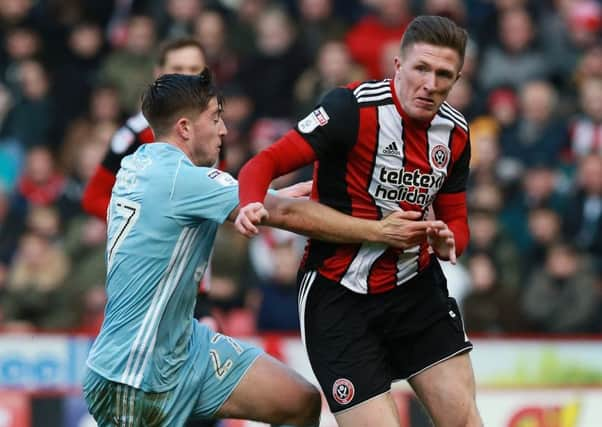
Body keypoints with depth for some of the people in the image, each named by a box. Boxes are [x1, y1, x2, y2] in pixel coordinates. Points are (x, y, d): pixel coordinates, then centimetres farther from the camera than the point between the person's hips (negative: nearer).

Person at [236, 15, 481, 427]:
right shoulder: (354, 107, -18)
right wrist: (253, 204, -40)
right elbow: (265, 163, -19)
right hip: (339, 296, -5)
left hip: (416, 287, 6)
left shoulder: (455, 133, 2)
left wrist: (449, 241, -11)